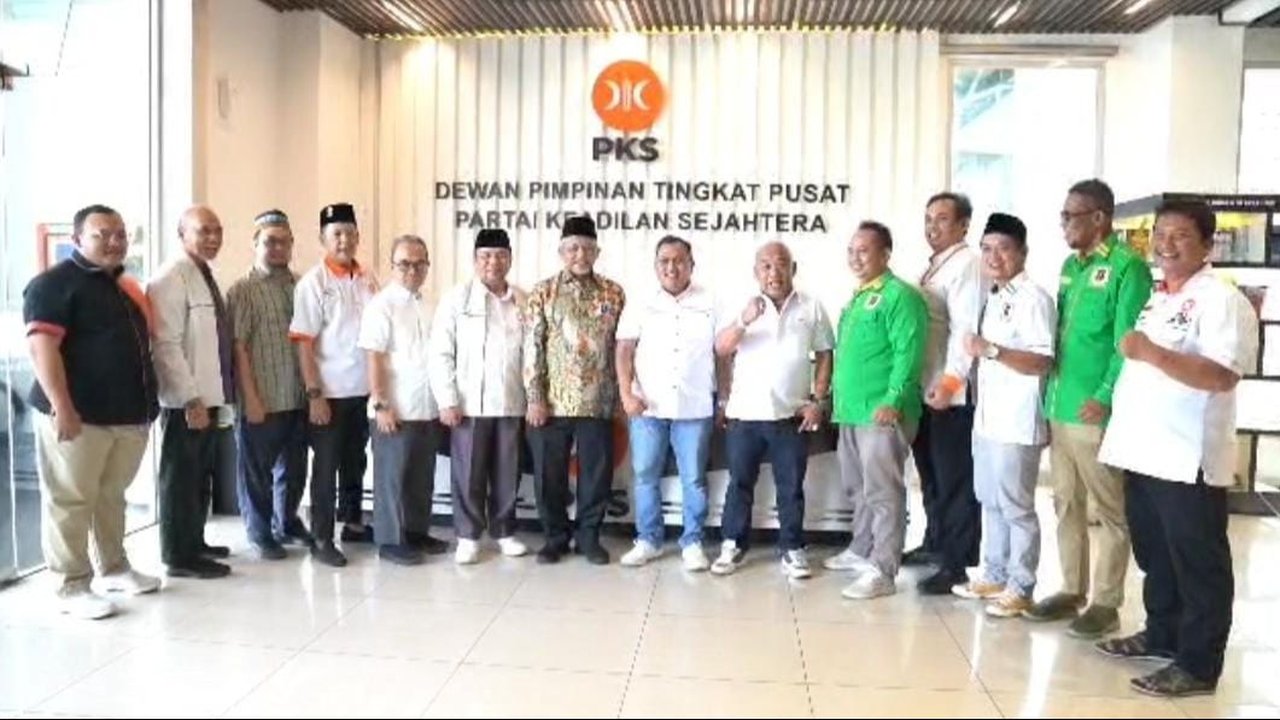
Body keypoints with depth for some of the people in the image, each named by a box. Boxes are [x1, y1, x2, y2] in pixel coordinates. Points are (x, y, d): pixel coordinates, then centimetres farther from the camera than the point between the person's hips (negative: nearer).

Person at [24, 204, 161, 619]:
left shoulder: (126, 287, 18)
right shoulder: (55, 283, -7)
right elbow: (42, 346, -16)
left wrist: (148, 400, 20)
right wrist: (61, 407, -23)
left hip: (129, 414, 8)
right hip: (79, 415, -8)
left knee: (112, 496, 17)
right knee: (70, 501, 0)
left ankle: (114, 568, 28)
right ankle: (72, 588, 6)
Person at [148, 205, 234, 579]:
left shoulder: (206, 276, 15)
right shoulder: (172, 277, -13)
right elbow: (166, 345, -20)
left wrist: (218, 396, 15)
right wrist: (191, 399, -22)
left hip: (213, 398, 9)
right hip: (188, 402, -9)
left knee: (203, 477, 18)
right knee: (182, 478, 1)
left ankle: (194, 543, 31)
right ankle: (180, 556, 11)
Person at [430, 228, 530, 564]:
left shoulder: (523, 301, 8)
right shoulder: (457, 298, 0)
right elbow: (441, 353, -4)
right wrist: (447, 400, -9)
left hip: (512, 403, 3)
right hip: (470, 403, -2)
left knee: (507, 474, 10)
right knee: (468, 474, 4)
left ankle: (504, 531, 24)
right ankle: (468, 536, 17)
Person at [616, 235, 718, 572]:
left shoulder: (710, 304, 4)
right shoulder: (639, 307, 6)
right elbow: (624, 352, 4)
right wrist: (627, 394, -8)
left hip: (695, 406, -1)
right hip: (647, 406, 1)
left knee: (694, 479, 5)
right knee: (645, 476, 7)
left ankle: (693, 543, 17)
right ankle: (647, 540, 20)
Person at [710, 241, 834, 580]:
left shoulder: (811, 308, 3)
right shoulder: (743, 306, 2)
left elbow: (824, 355, 6)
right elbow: (720, 349, -8)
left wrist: (818, 400, -2)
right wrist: (743, 321, -25)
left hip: (792, 414, 0)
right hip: (745, 412, 0)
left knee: (791, 487, 8)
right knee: (740, 483, 9)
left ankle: (793, 549, 19)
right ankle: (733, 545, 20)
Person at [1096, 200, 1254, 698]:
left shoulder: (1221, 301, -11)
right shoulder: (1156, 298, 16)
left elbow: (1222, 377, -23)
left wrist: (1152, 353, -29)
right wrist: (1120, 429, 19)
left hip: (1188, 458, -8)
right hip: (1143, 451, 9)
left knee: (1198, 564, 3)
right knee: (1154, 556, 19)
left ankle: (1198, 665, 11)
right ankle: (1161, 635, 34)